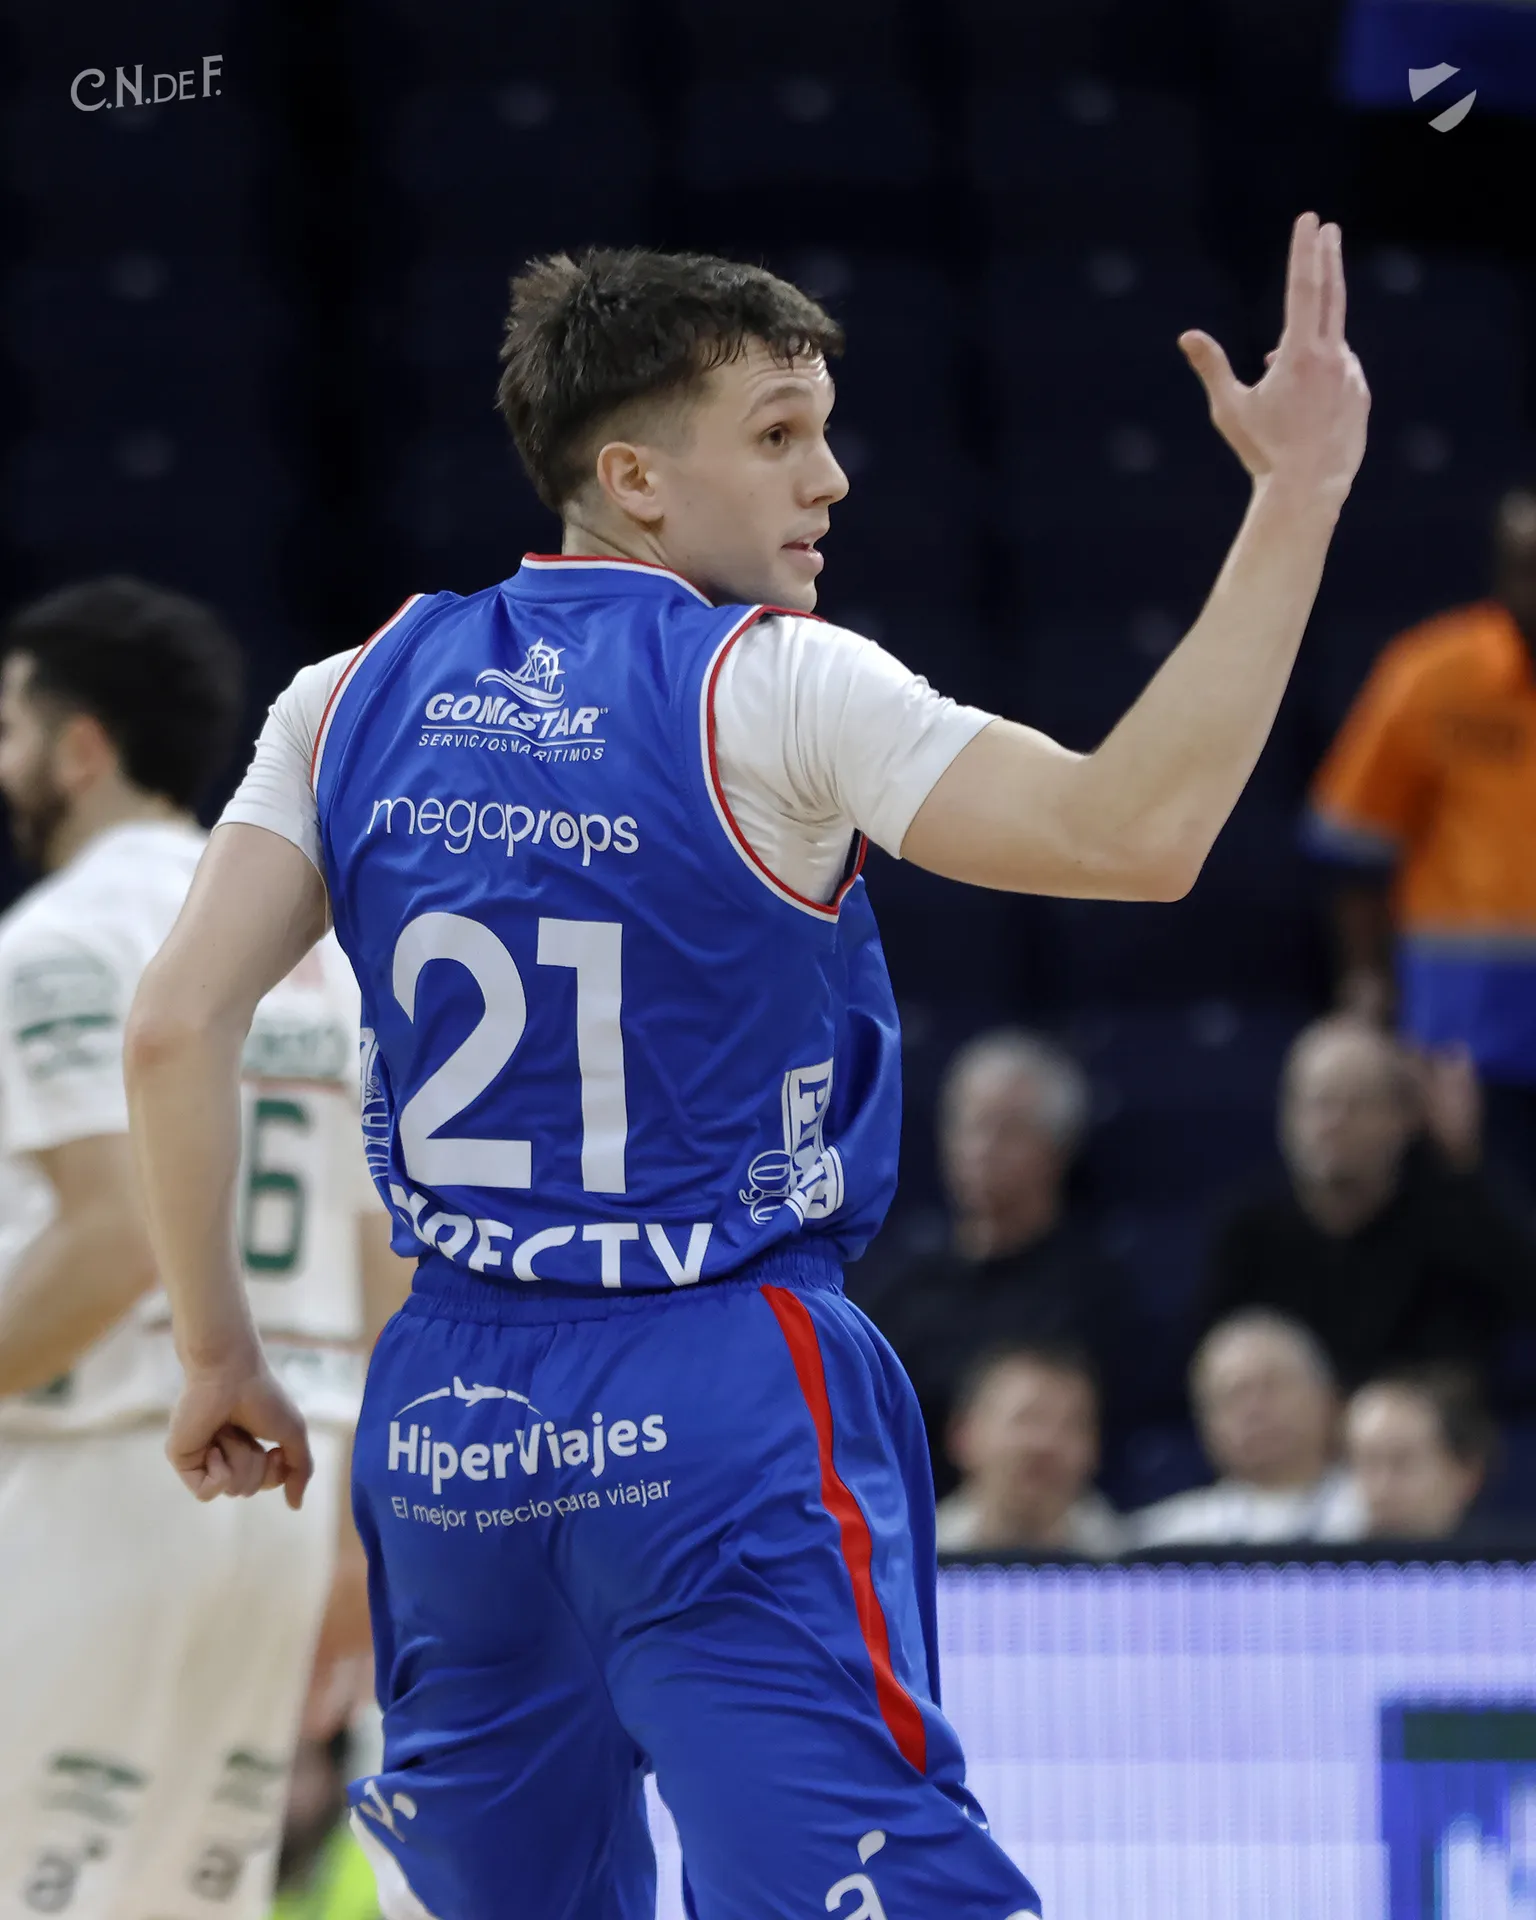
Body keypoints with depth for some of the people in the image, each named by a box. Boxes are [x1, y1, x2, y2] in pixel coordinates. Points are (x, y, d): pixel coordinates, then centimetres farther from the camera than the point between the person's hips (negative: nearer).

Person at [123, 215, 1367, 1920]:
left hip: (452, 1428, 6)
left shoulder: (358, 699, 6)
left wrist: (218, 1358, 12)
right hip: (721, 1419, -6)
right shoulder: (769, 691, -10)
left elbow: (176, 1028, 2)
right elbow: (1132, 836, -20)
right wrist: (1297, 504, -17)